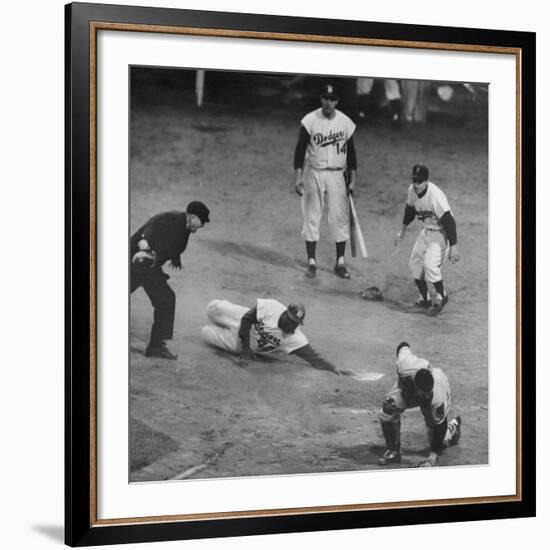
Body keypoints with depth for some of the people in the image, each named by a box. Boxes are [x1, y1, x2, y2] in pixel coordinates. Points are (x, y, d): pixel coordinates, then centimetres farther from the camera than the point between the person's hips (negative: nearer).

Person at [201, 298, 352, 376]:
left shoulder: (294, 338, -32)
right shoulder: (270, 308, -35)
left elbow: (313, 357, -36)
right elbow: (247, 319, -22)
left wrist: (334, 369, -51)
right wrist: (245, 346, -26)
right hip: (240, 321, 0)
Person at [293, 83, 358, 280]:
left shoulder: (346, 123, 1)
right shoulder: (310, 121, -6)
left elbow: (350, 152, 8)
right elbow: (300, 149, -7)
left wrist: (352, 180, 6)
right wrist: (298, 177, -15)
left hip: (337, 175, 2)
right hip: (314, 174, -1)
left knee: (340, 217, 1)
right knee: (311, 217, 1)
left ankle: (340, 262, 10)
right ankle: (311, 262, 9)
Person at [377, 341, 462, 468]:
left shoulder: (437, 397, -45)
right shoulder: (405, 364, -45)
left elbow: (440, 427, -33)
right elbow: (403, 346, -21)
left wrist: (432, 457, -36)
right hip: (406, 387, 3)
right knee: (388, 410, -26)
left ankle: (453, 425, 35)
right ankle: (393, 452, -8)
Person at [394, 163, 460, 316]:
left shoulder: (435, 196, -31)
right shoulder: (412, 190, -7)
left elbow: (448, 221, -29)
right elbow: (410, 209, 14)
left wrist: (453, 247, -30)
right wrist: (403, 231, 23)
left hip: (441, 234, -8)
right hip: (426, 232, 8)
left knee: (430, 264, -22)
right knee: (414, 263, 9)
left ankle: (441, 297, 1)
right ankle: (424, 299, 25)